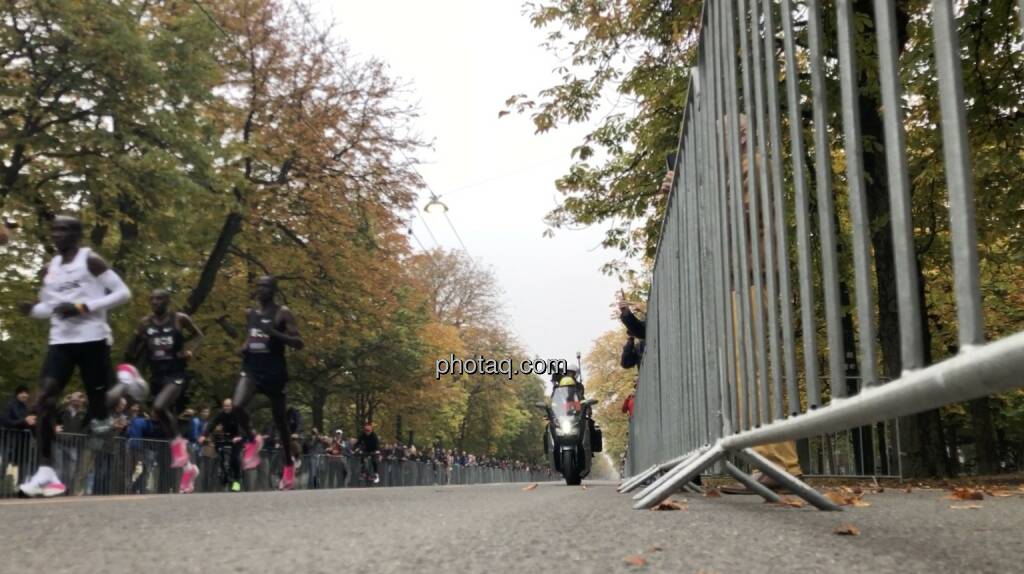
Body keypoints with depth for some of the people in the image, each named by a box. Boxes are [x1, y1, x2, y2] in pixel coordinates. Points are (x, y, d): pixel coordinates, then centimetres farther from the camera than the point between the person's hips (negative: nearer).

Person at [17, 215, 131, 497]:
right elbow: (48, 307, 23)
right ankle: (46, 471, -13)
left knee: (98, 400, -1)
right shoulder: (49, 269, 14)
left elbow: (123, 293, -8)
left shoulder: (91, 261, -4)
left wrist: (83, 307, -16)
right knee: (45, 399, -11)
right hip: (60, 342, 5)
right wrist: (32, 309, -1)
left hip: (92, 340, -5)